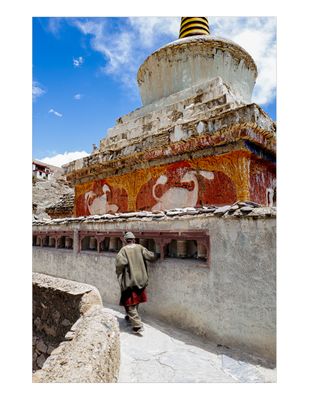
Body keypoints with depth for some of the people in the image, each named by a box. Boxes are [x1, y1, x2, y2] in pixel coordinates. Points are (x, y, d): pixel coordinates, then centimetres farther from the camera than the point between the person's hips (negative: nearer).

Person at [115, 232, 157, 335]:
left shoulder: (124, 250, -11)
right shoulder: (140, 248, -1)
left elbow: (120, 262, -26)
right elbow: (152, 257, -5)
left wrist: (119, 273, -8)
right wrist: (155, 256, 17)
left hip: (129, 281, -5)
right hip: (140, 279, 5)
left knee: (130, 304, 4)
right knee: (135, 301, 23)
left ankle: (137, 325, -2)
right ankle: (130, 318, 43)